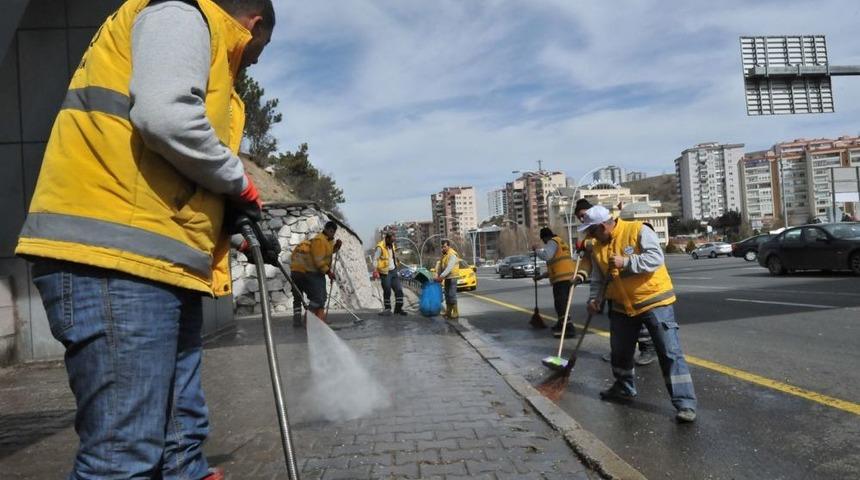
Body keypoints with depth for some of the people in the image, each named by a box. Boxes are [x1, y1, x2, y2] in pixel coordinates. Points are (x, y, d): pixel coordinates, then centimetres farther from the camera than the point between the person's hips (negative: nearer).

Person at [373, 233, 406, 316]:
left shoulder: (393, 245, 10)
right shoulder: (380, 247, -12)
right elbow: (375, 259, -13)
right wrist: (375, 270, -22)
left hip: (394, 271, 7)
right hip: (385, 273, -7)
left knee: (399, 289, 4)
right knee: (387, 291, -1)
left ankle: (398, 308, 12)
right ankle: (387, 309, 11)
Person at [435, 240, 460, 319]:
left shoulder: (452, 255, -15)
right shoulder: (444, 255, 14)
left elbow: (449, 268, -24)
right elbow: (440, 266, 12)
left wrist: (441, 276, -27)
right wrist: (438, 276, 2)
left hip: (452, 277, -9)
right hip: (446, 278, 9)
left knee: (452, 295, -11)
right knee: (447, 295, 12)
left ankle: (455, 313, -8)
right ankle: (448, 312, 19)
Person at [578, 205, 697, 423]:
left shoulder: (638, 231, -16)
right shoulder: (598, 248, 2)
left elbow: (656, 258, -24)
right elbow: (598, 279, 6)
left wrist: (626, 262, -30)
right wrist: (594, 299, -10)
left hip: (654, 300, -6)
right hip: (622, 306, 7)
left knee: (670, 352, -7)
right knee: (620, 351, 18)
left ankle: (685, 403, -3)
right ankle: (624, 388, 39)